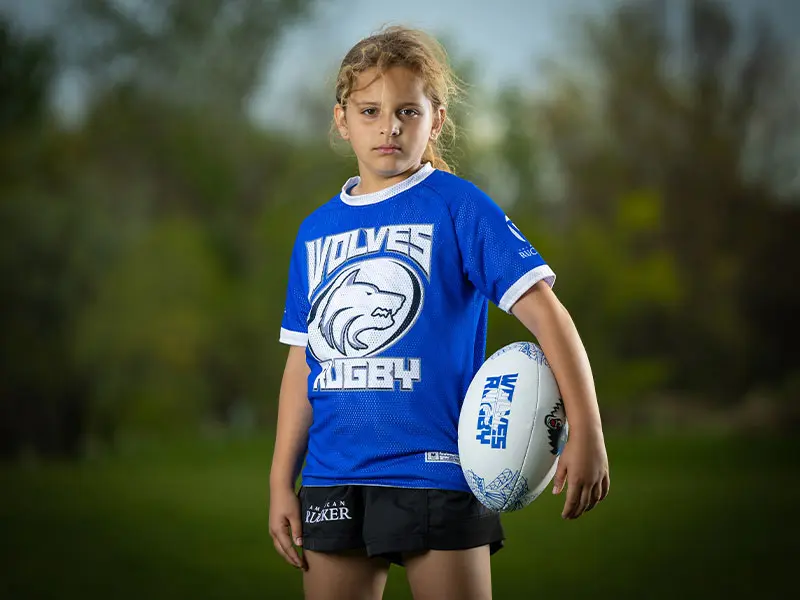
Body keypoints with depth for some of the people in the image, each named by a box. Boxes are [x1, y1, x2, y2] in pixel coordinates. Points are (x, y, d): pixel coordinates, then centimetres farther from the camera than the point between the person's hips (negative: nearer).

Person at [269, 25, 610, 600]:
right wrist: (281, 481, 11)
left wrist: (586, 431, -21)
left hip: (436, 472, -4)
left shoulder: (458, 207, -4)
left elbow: (543, 311, -12)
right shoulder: (316, 230, 11)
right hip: (334, 480, 5)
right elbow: (304, 362, 15)